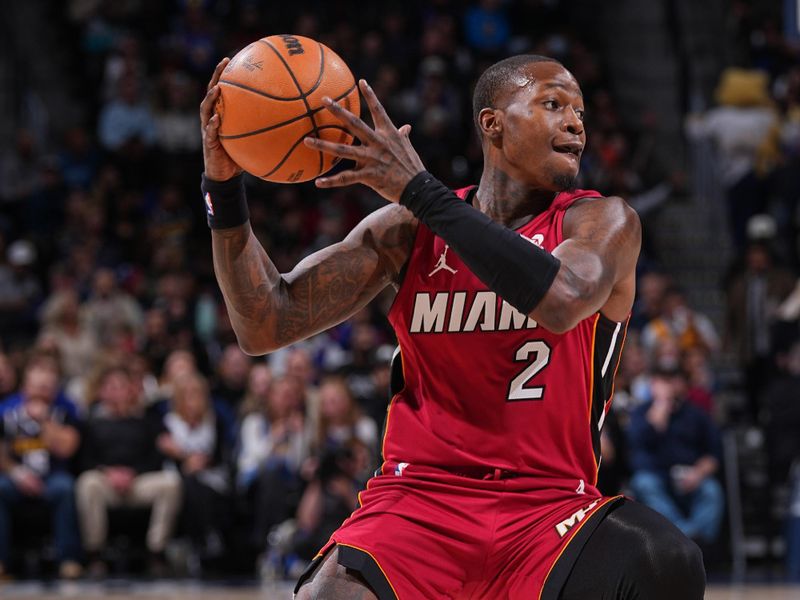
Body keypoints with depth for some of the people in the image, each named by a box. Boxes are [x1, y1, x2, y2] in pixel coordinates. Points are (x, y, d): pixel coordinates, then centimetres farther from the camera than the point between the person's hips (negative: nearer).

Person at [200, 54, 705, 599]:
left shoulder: (604, 223, 1)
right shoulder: (407, 229, 7)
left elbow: (561, 303, -24)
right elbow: (265, 326, 3)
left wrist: (420, 190, -22)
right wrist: (224, 187, -10)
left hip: (549, 509, 0)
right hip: (418, 499, 1)